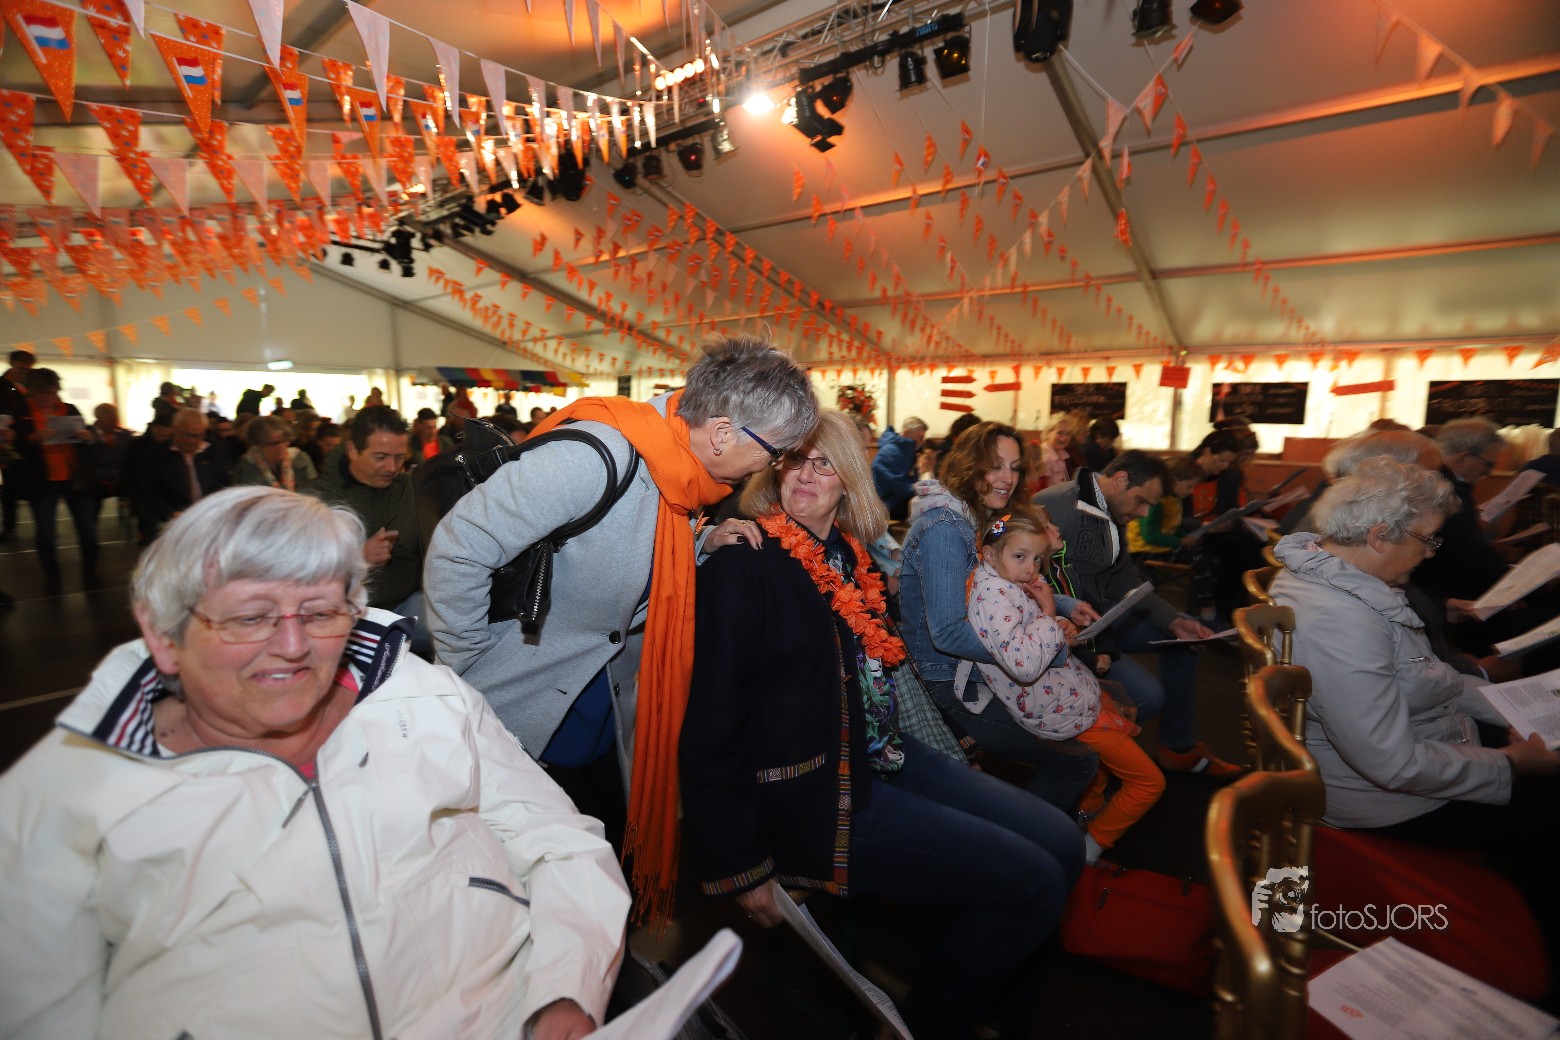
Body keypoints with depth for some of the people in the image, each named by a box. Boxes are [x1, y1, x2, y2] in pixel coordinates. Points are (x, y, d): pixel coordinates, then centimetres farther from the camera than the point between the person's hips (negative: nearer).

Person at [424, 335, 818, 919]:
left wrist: (703, 546, -8)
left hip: (606, 706, 8)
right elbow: (457, 551, -27)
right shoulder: (597, 456, -30)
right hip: (523, 705, -7)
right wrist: (466, 674, -17)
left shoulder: (676, 468, -2)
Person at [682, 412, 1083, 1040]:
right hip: (809, 797, -9)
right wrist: (737, 865, -14)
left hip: (880, 757, 9)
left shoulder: (850, 555, 10)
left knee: (1062, 845, 8)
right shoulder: (744, 566, -16)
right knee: (1032, 883, -10)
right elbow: (709, 722, -17)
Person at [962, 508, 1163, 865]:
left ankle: (1088, 807, 50)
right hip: (1065, 712, -10)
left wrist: (1065, 629, -7)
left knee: (1124, 726, 37)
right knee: (1150, 782, 5)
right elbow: (1024, 665, -40)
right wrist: (1049, 615, -26)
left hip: (1079, 687, 10)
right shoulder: (991, 593, -29)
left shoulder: (1011, 583, 1)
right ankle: (1091, 846, 21)